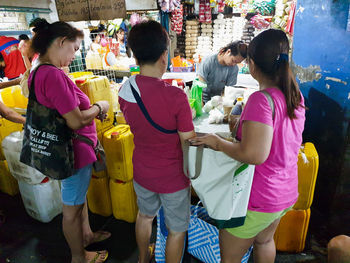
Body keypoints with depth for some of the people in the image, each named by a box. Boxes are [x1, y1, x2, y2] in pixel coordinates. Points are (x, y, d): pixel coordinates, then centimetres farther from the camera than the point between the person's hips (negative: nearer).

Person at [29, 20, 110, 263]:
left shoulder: (38, 72, 4)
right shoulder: (54, 75, -27)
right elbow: (76, 121, -28)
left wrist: (90, 109, 5)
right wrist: (99, 107, -12)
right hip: (75, 151, -10)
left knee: (80, 196, 27)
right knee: (72, 207, 11)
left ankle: (86, 234, 50)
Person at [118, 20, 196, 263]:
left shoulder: (125, 91, -10)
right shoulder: (175, 96, -28)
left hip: (142, 172, 6)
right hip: (172, 178, -6)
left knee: (145, 215, 31)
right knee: (177, 229, 19)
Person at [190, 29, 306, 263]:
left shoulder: (261, 100, -27)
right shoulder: (295, 95, -1)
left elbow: (254, 154, -34)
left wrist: (217, 142, -21)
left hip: (259, 197, -8)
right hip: (287, 191, 8)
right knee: (264, 240, 33)